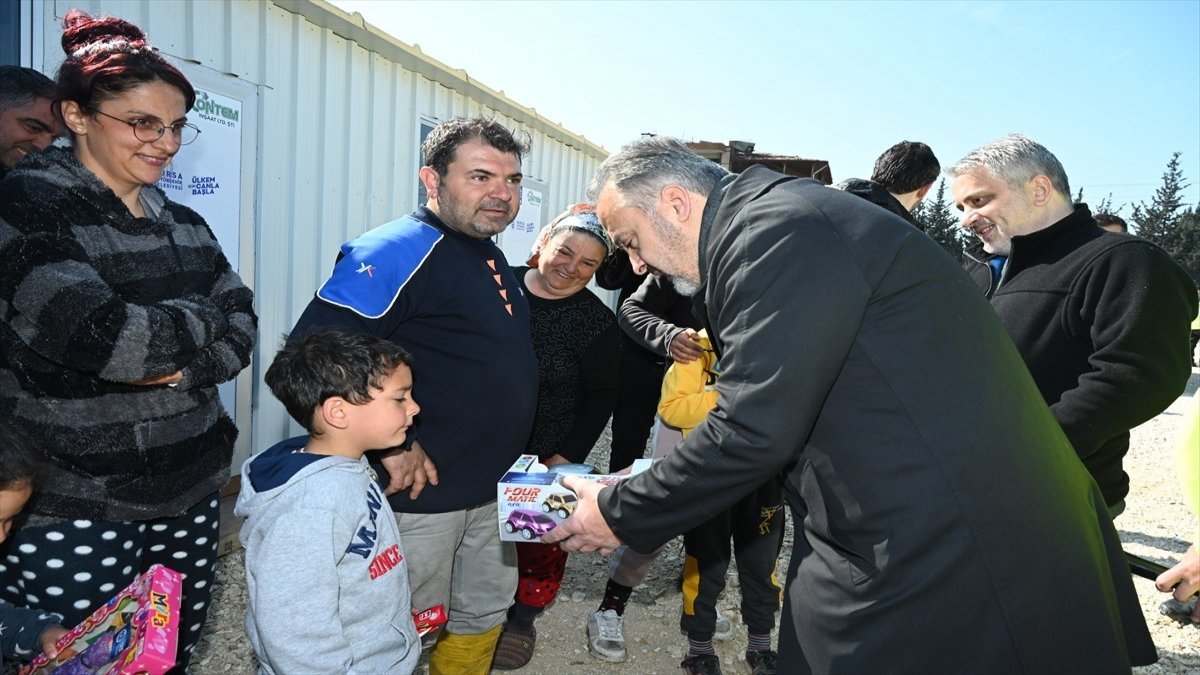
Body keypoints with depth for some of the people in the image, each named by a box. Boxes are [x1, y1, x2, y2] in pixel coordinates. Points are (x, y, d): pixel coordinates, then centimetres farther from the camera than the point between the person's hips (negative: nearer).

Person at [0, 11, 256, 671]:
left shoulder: (184, 224, 10)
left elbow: (240, 326, 5)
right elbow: (96, 334, -23)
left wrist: (185, 366, -14)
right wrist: (200, 322, -7)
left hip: (188, 492, 5)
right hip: (74, 510, -5)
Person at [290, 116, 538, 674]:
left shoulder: (489, 254, 9)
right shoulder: (401, 249, -20)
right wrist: (392, 446, -24)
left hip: (493, 489, 9)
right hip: (421, 489, -8)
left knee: (484, 618, 23)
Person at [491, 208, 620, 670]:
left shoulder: (595, 321, -8)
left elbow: (600, 397, -3)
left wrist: (567, 458, -10)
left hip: (548, 458, -2)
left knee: (540, 544, 12)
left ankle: (522, 617, 38)